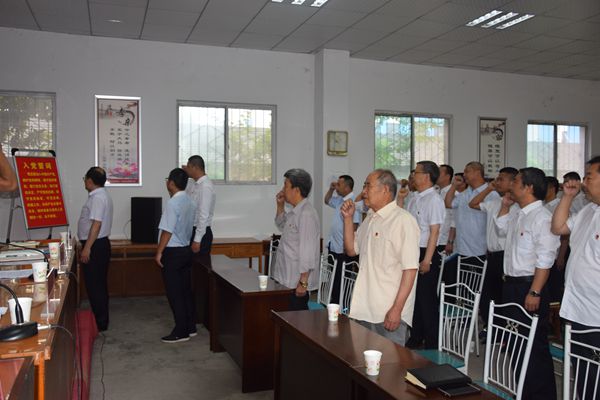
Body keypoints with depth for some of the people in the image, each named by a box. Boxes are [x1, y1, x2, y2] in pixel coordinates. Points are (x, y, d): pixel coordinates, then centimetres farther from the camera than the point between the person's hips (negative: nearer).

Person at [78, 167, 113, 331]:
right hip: (100, 244, 10)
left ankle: (100, 323, 4)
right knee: (99, 285, 15)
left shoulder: (97, 198, -17)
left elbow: (96, 224, -24)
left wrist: (87, 248, -25)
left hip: (95, 246, -10)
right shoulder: (100, 195, 15)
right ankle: (101, 320, 24)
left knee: (94, 285, -3)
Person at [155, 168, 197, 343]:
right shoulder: (190, 201, 7)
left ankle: (181, 332, 5)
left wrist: (159, 252, -13)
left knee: (174, 293, -1)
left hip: (173, 252, -8)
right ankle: (190, 327, 22)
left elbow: (167, 230, -20)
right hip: (186, 249, 8)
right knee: (186, 290, 15)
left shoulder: (173, 203, -19)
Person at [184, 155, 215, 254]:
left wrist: (197, 240, -24)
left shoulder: (205, 187, -19)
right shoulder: (193, 184, 8)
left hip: (201, 232, -9)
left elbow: (204, 216, -23)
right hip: (191, 231, 9)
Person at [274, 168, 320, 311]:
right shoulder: (295, 212, 11)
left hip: (297, 282, -9)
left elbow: (308, 251, -23)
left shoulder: (306, 214, -20)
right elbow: (281, 225, 33)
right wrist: (280, 205, 17)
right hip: (288, 279, 9)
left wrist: (303, 282, -22)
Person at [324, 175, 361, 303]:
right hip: (334, 248, 9)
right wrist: (331, 189, 14)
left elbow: (353, 226, -23)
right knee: (333, 282, 15)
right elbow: (327, 201, 32)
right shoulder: (340, 200, 12)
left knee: (341, 282, -2)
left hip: (343, 250, -9)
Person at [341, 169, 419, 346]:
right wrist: (348, 218, 8)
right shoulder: (370, 219, 13)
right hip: (364, 310, 8)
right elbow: (351, 250, 19)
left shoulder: (403, 220, -14)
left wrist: (397, 309, -20)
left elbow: (410, 269, -17)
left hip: (389, 312, -8)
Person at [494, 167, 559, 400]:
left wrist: (534, 293, -22)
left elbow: (545, 260, -21)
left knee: (534, 346, 1)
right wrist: (505, 206, 15)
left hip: (529, 286, -9)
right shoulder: (517, 214, 9)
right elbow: (501, 230, 30)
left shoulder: (542, 217, -18)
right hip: (511, 284, 10)